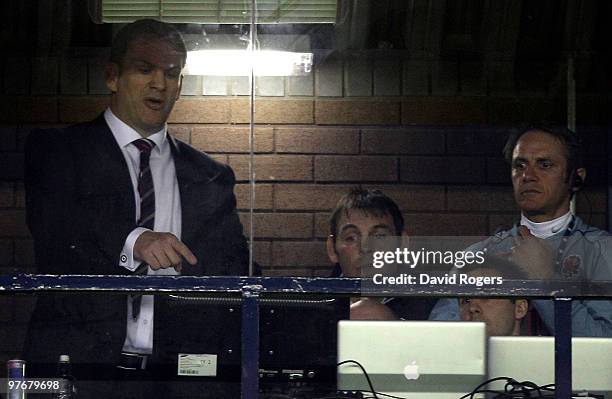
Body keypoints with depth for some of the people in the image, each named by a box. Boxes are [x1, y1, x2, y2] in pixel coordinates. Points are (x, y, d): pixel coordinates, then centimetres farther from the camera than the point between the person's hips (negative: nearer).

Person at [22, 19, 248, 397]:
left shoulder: (212, 178, 18)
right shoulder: (56, 150, 9)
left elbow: (234, 274, 16)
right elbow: (51, 229, -8)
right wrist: (131, 242, -24)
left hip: (179, 369, 2)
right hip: (80, 363, -2)